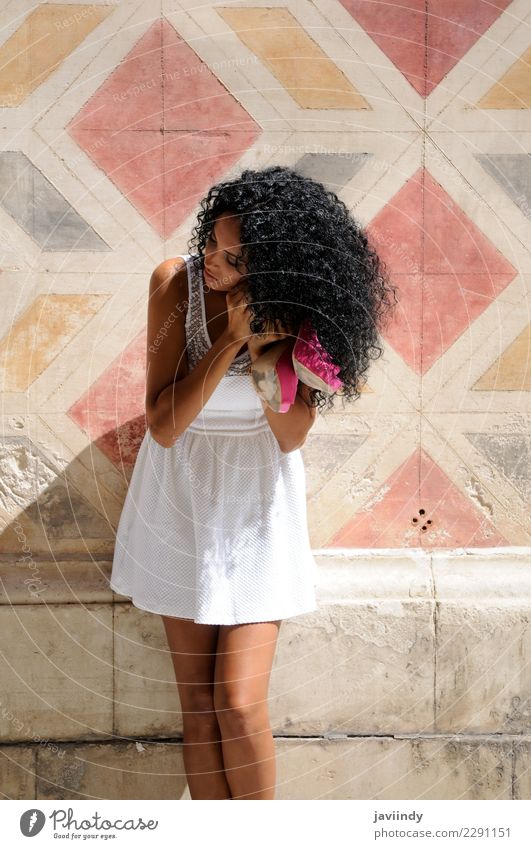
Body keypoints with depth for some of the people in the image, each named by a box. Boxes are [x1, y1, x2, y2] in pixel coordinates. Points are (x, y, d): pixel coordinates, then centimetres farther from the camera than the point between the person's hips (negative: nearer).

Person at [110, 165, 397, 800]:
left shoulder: (295, 310, -10)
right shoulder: (176, 282, -13)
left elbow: (292, 436, -10)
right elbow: (163, 426, -18)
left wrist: (264, 349, -23)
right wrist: (232, 338, -25)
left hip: (258, 506, 0)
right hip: (183, 501, 1)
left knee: (239, 705, -5)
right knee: (198, 708, 4)